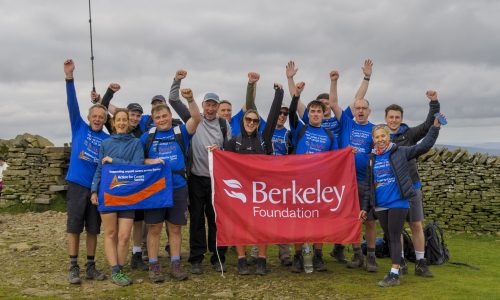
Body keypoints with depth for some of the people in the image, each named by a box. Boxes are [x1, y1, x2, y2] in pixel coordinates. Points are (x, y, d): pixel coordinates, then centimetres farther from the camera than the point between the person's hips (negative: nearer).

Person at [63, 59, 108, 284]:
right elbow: (72, 104, -8)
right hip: (77, 184, -2)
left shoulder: (108, 139, 7)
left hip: (97, 186, 2)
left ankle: (91, 266, 17)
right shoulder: (79, 127, 4)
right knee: (74, 227, 0)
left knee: (93, 229, 7)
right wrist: (69, 77, -18)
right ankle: (73, 268, 8)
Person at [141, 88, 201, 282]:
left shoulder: (180, 133, 6)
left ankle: (175, 264, 18)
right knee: (154, 228, 3)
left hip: (178, 188, 0)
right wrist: (150, 161, -11)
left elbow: (196, 118, -8)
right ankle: (154, 266, 12)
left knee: (175, 228, 8)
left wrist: (190, 99, -22)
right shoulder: (147, 136, 7)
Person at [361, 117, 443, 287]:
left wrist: (435, 128, -15)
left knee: (395, 238, -6)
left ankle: (394, 275, -5)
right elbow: (369, 185, 14)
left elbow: (424, 146, -8)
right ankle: (396, 268, 24)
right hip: (380, 206, 5)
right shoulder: (372, 158, 10)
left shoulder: (401, 152, -2)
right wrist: (365, 207, 13)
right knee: (389, 238, 12)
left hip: (398, 203, -5)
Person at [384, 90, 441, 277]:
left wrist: (434, 103, -17)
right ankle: (401, 261, 19)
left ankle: (421, 263, 12)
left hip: (411, 186, 0)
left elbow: (429, 124, -9)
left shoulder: (409, 134, 1)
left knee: (416, 225, 3)